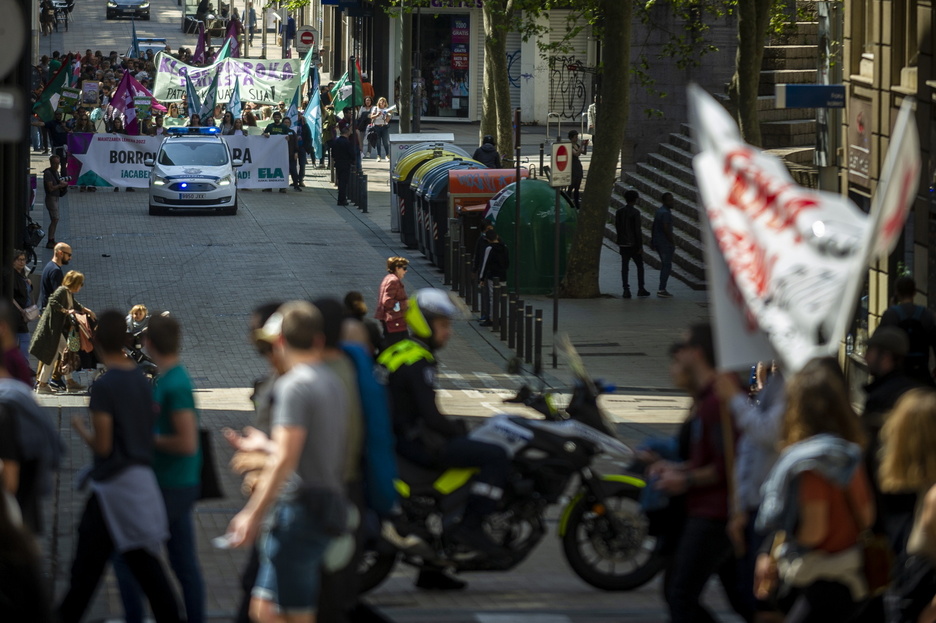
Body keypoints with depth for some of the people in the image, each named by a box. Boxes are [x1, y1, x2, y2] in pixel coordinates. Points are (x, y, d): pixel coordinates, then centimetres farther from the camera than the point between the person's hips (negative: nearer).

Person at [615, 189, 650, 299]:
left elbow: (617, 226, 10)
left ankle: (626, 290, -2)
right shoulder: (635, 212, -13)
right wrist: (640, 246, -11)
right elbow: (637, 230, -15)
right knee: (639, 266, 9)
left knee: (625, 267, 3)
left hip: (623, 243, 4)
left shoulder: (619, 211, 4)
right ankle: (641, 289, 9)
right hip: (633, 244, -4)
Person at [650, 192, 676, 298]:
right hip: (665, 242, -10)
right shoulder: (666, 213, -17)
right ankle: (661, 290, -7)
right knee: (667, 266, -5)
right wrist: (673, 241, -17)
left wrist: (652, 240, 22)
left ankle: (661, 289, 17)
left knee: (664, 265, 16)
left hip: (657, 242, 10)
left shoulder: (658, 211, 13)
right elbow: (666, 228, -23)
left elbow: (653, 226, 18)